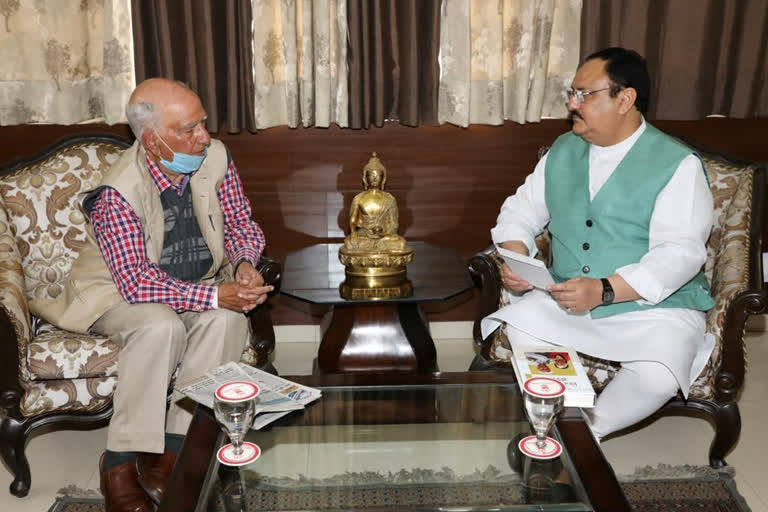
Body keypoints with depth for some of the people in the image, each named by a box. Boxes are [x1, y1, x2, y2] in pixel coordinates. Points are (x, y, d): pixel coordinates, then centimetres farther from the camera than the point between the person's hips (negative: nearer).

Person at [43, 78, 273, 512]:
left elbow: (241, 224, 1)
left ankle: (171, 450, -18)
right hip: (120, 294, -4)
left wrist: (244, 263, -21)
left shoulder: (215, 158, -12)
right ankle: (120, 461, -20)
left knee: (227, 319, -27)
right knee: (162, 327, -35)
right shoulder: (116, 195, -27)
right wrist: (213, 295, -39)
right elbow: (137, 282, -30)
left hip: (198, 285, 4)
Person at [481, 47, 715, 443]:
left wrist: (604, 290, -31)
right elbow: (522, 210, 13)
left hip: (654, 308, -4)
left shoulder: (677, 165, -9)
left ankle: (585, 430, -3)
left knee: (655, 378, -31)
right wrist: (515, 258, -10)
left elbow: (680, 253, -18)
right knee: (501, 335, -19)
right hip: (564, 302, 4)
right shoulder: (563, 151, 9)